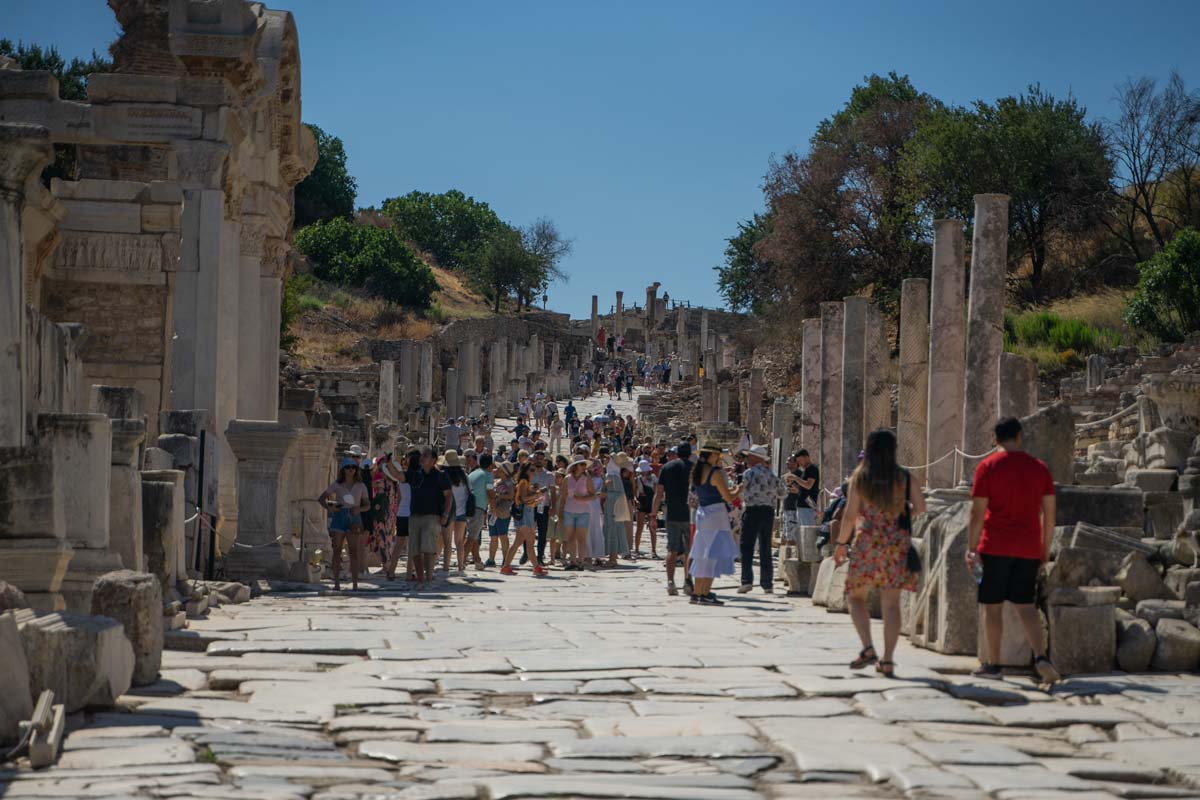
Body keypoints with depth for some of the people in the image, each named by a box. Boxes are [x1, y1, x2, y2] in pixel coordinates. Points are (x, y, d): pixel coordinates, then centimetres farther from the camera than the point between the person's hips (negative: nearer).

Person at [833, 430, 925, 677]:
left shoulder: (859, 478, -1)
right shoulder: (905, 478, 3)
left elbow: (850, 515, -5)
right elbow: (920, 507, 0)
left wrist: (841, 543, 5)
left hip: (867, 543, -2)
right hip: (897, 544, 2)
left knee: (856, 597, 11)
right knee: (891, 603, 4)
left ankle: (868, 648, -8)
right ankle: (887, 660, 2)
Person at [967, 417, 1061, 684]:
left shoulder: (987, 467, -3)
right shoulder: (1039, 468, 7)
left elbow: (977, 513, -7)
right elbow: (1049, 514, 8)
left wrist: (972, 548, -2)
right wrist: (1045, 550, 15)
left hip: (995, 547, -3)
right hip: (1029, 549, 3)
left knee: (993, 606, 6)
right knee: (1025, 604, 8)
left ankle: (992, 664, 11)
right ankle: (1041, 658, -10)